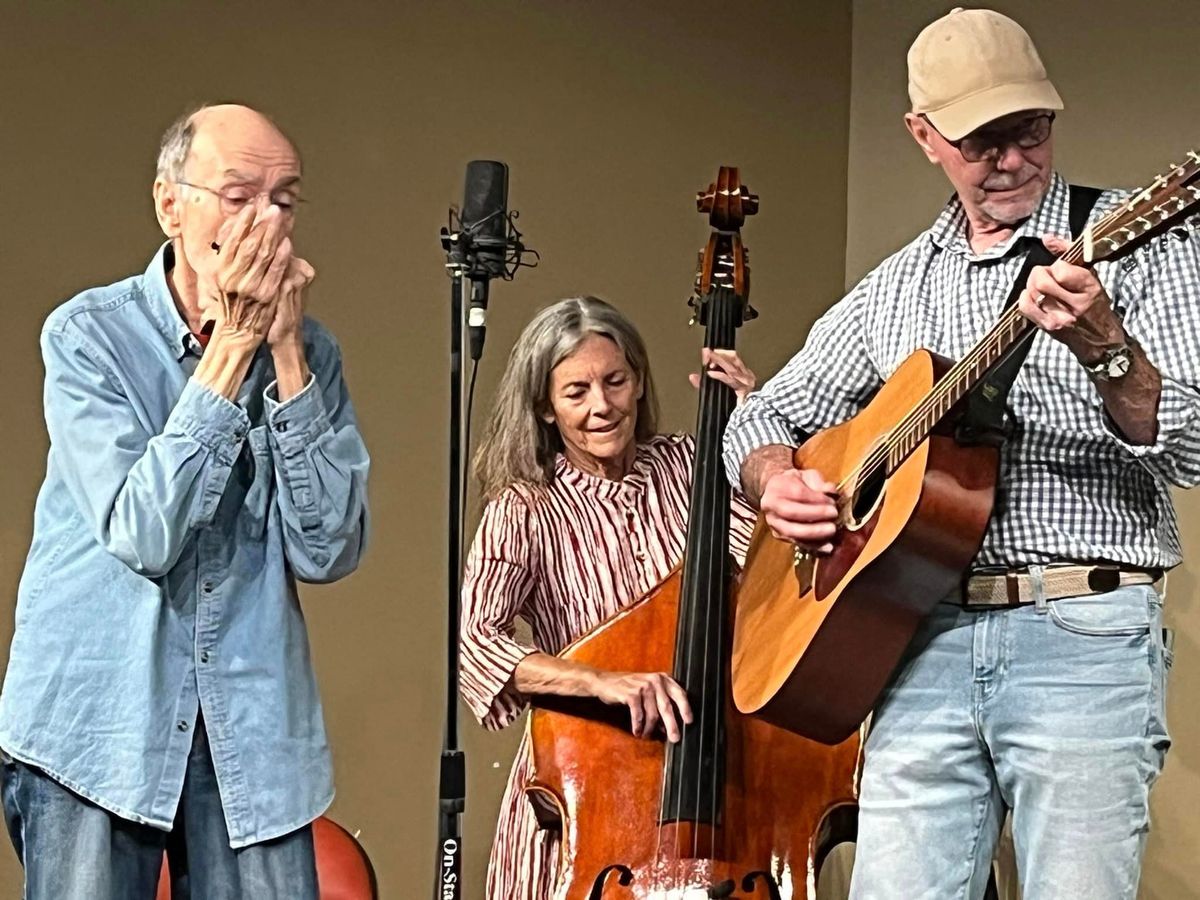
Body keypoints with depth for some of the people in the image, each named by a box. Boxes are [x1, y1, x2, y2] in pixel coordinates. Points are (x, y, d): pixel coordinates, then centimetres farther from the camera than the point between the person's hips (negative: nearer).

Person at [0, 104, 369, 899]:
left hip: (252, 735, 3)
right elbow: (143, 535, -19)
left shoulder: (308, 352, 4)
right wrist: (232, 346, -17)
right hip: (96, 723, -3)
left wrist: (286, 354, -12)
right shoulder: (90, 335, -6)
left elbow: (329, 551, -7)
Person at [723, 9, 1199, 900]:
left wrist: (1102, 345, -25)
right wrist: (778, 483, 1)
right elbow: (767, 415, 24)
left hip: (1082, 634, -4)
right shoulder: (898, 288, 17)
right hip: (927, 636, 4)